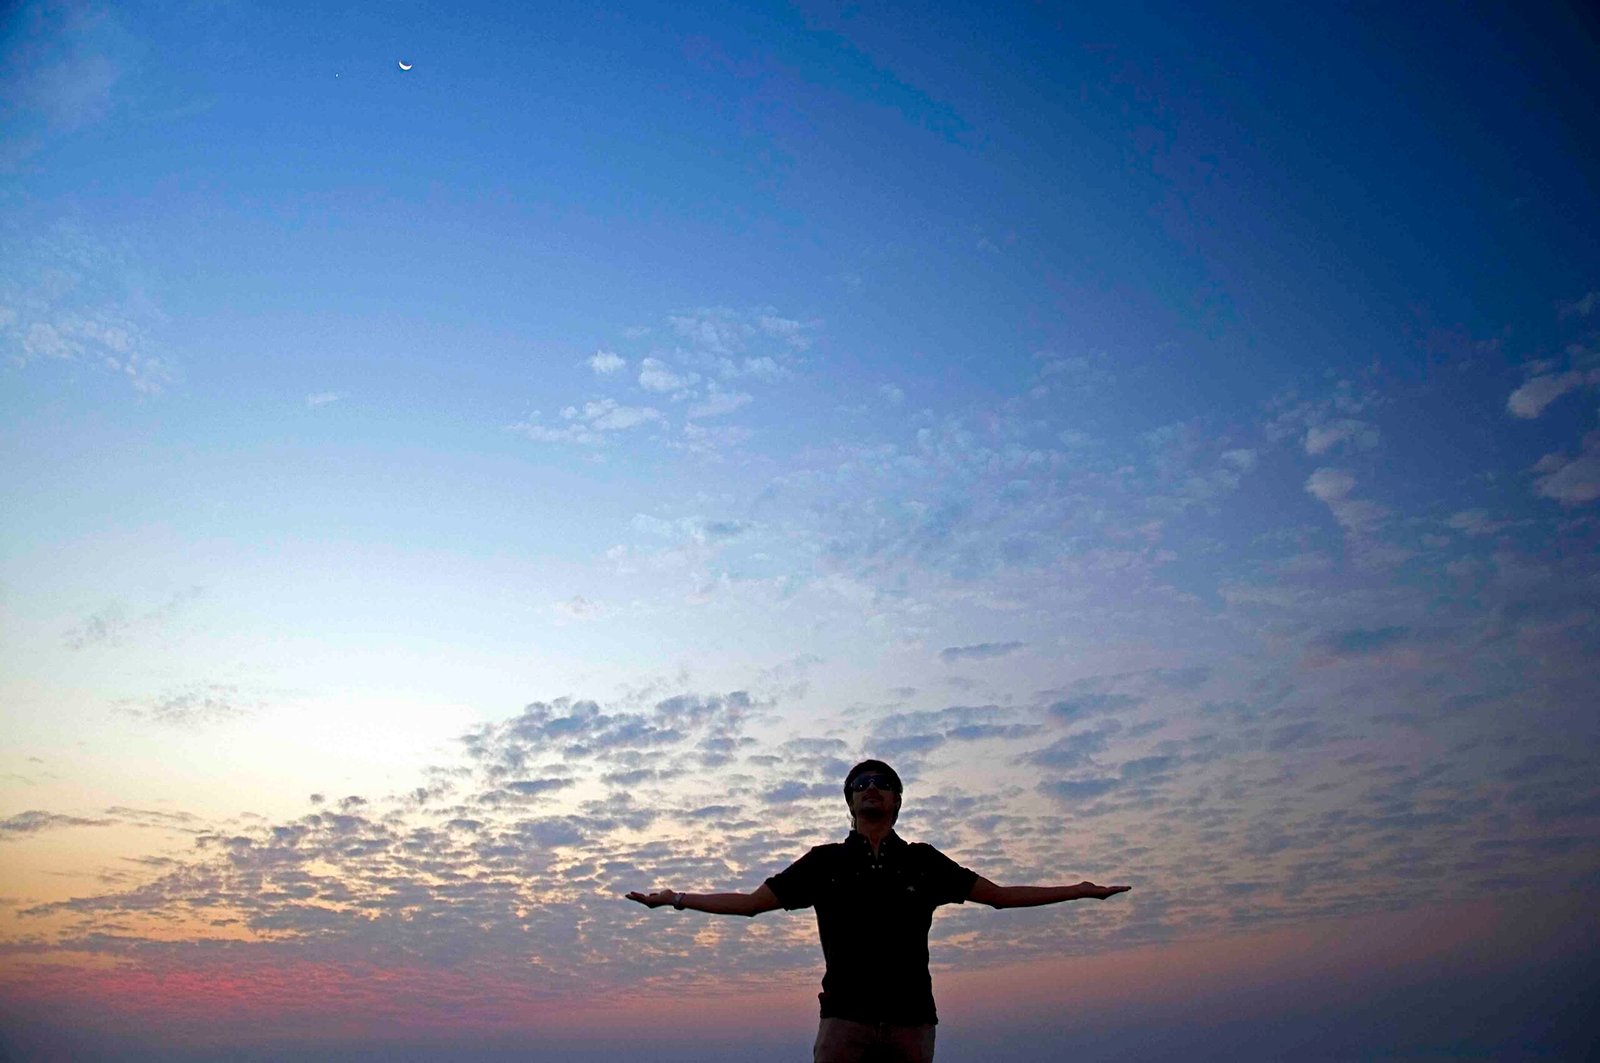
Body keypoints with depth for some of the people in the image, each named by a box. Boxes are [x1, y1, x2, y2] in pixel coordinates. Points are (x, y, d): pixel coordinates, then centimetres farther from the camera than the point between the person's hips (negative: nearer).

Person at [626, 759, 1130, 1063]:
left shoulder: (923, 862, 11)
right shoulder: (825, 862, 10)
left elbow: (1000, 894, 14)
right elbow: (752, 902, 12)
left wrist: (1080, 890, 10)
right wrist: (678, 898, 5)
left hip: (911, 1018, 1)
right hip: (845, 1015, -1)